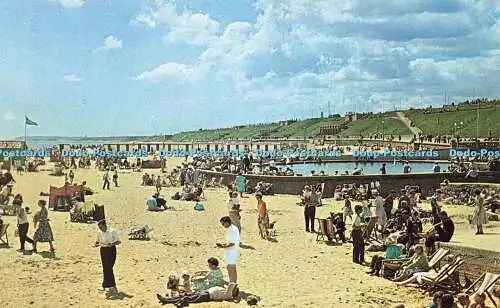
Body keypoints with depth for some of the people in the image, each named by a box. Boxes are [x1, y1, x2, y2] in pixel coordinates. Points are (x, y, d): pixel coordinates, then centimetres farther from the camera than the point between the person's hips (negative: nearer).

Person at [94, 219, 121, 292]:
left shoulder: (113, 231, -11)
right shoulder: (99, 232, 6)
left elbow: (119, 241, -8)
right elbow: (97, 241, 18)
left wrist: (112, 244, -25)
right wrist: (96, 244, -5)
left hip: (111, 250, -6)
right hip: (103, 250, 6)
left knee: (108, 268, -11)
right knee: (105, 268, 6)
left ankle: (104, 285, -6)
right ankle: (112, 286, 15)